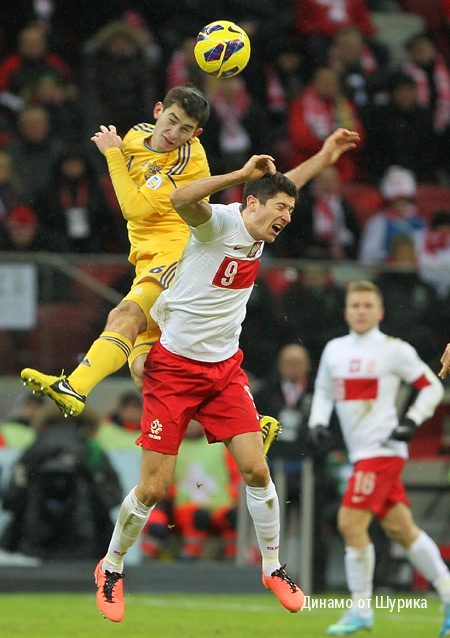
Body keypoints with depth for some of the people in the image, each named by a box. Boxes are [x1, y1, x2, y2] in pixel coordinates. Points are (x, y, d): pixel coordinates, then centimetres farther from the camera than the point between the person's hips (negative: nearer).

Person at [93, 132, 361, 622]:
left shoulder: (259, 235, 5)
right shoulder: (219, 222, -16)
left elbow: (282, 186, 28)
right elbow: (181, 200, -40)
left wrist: (324, 157, 29)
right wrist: (243, 173, -39)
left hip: (224, 369, 6)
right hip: (174, 367, -6)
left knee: (256, 470, -5)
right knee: (153, 488, -4)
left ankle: (273, 568, 12)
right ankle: (111, 570, 17)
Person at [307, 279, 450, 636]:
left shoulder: (394, 350, -5)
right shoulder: (334, 350, 12)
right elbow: (324, 392, 23)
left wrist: (411, 422, -14)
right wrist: (318, 422, 5)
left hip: (383, 448, -7)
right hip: (361, 453, 7)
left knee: (350, 522, -14)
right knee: (400, 527, 8)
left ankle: (361, 609, -4)